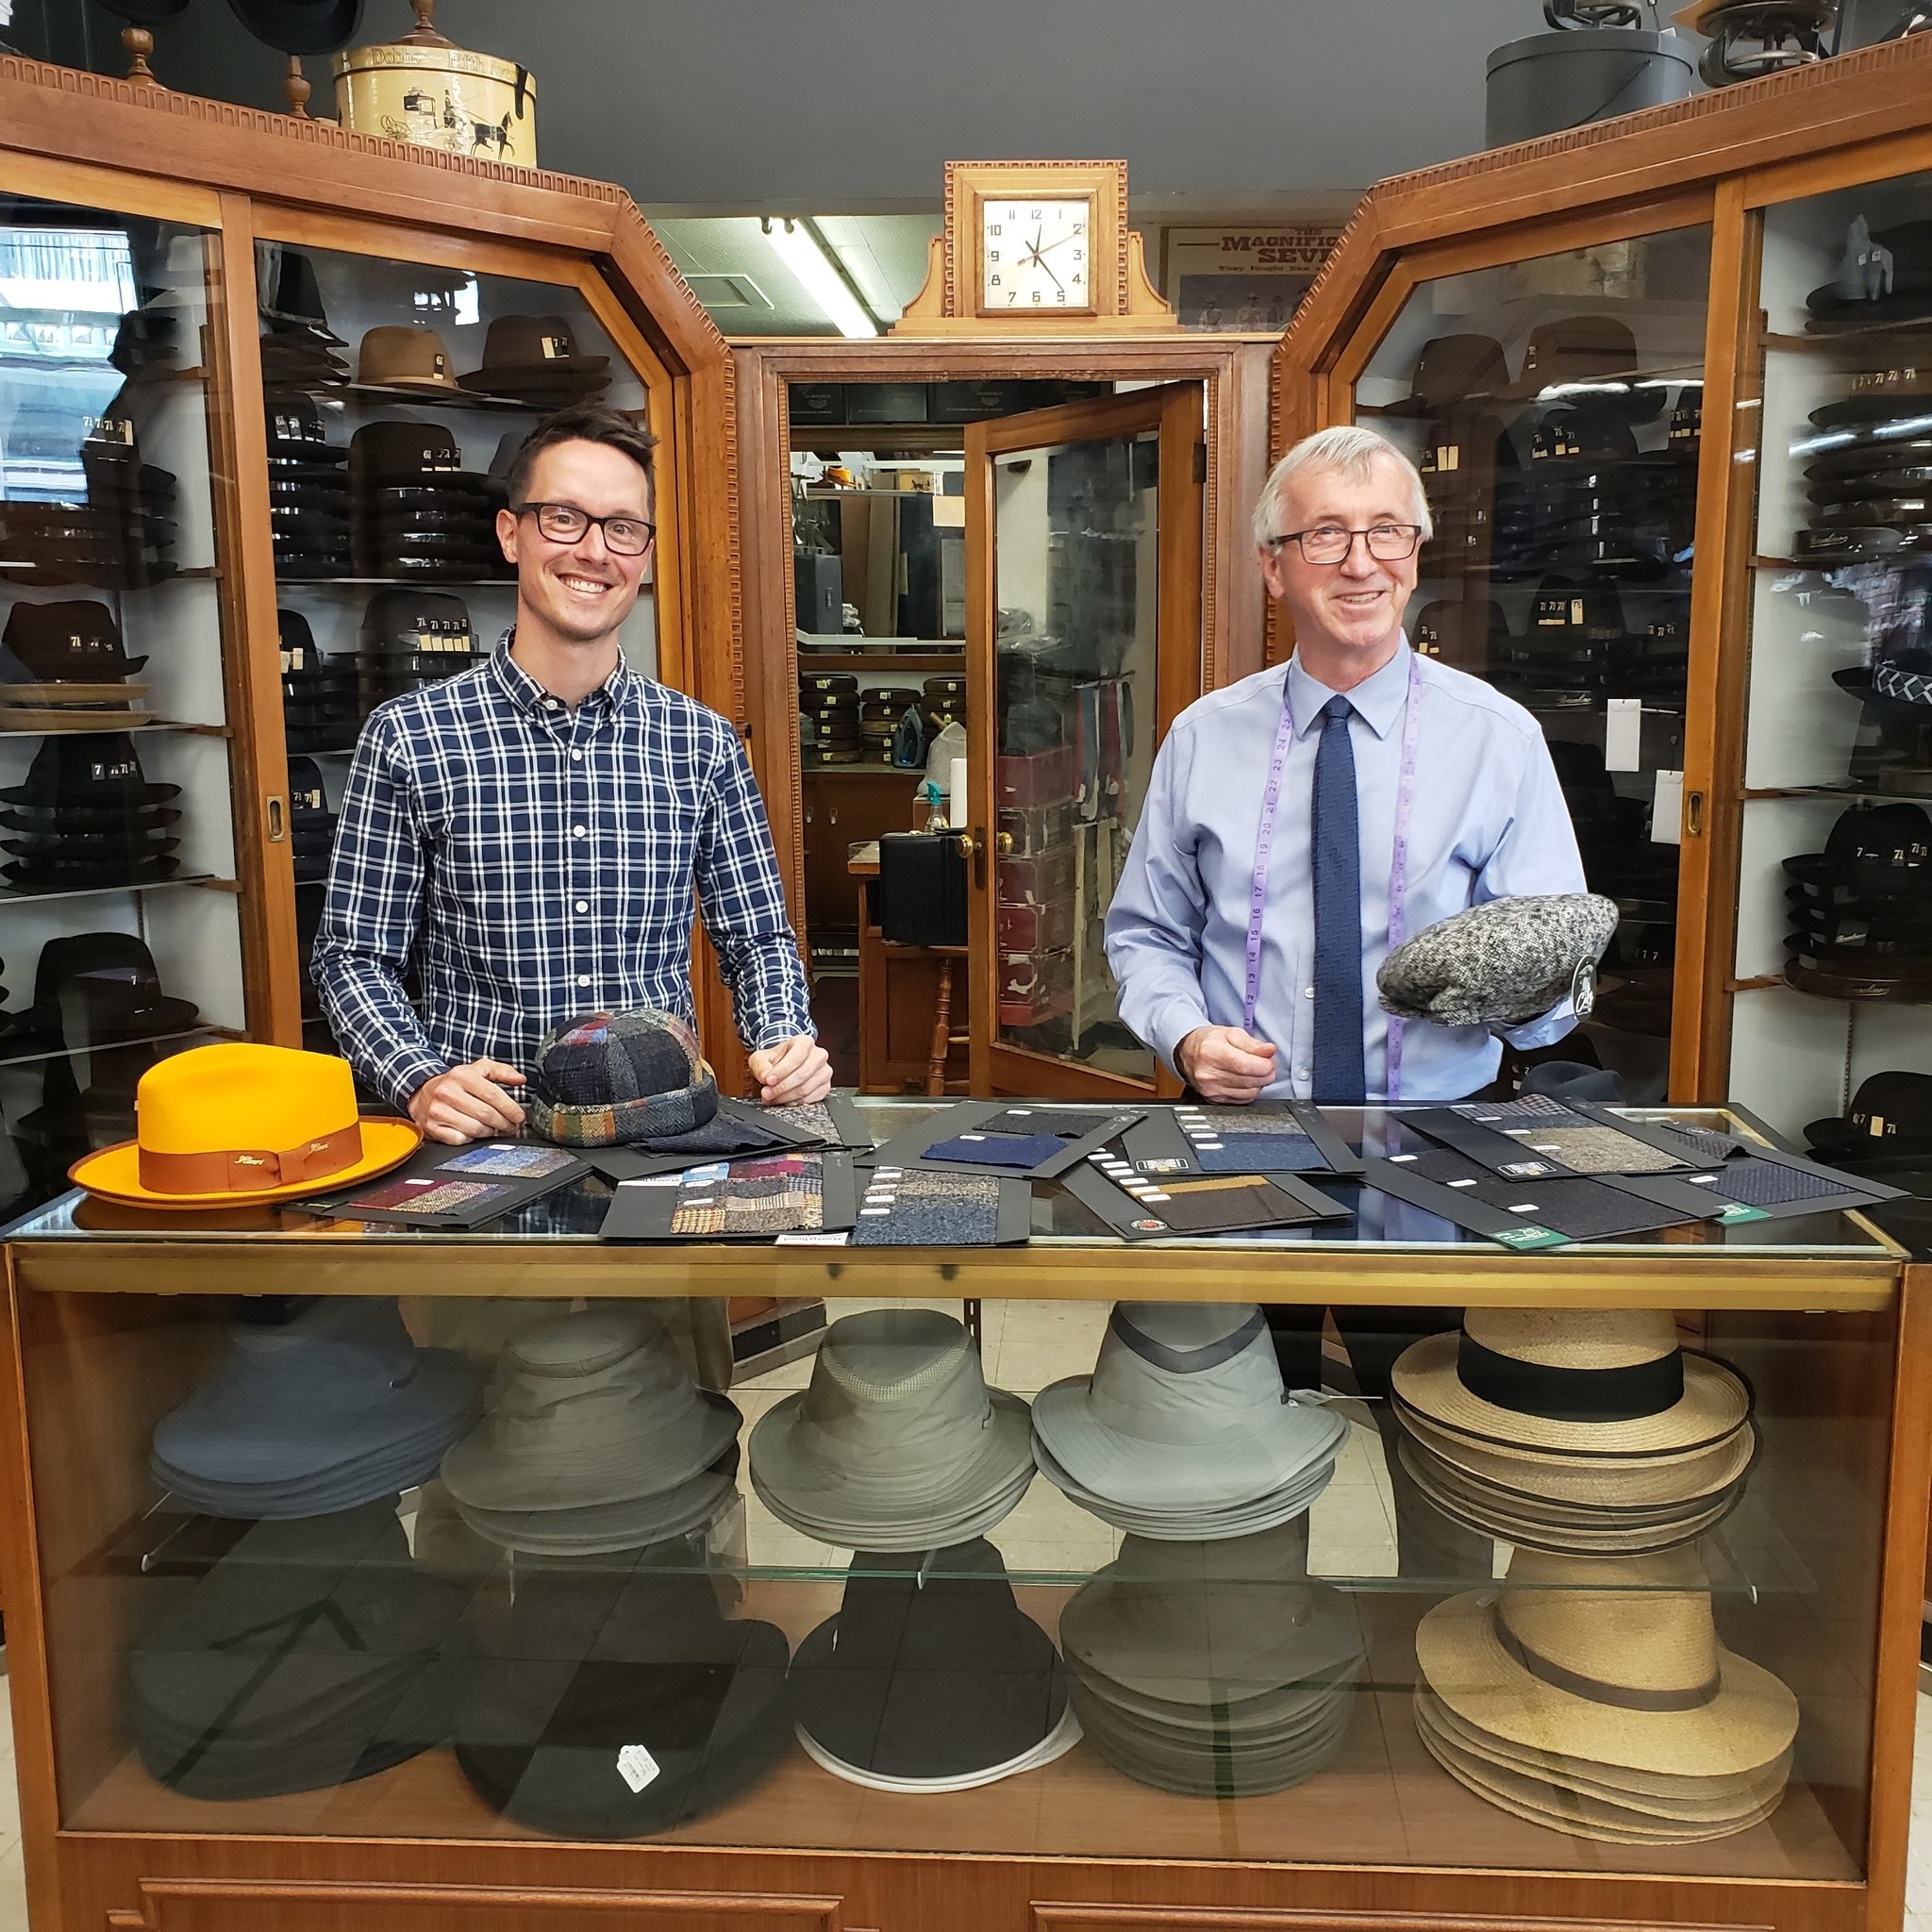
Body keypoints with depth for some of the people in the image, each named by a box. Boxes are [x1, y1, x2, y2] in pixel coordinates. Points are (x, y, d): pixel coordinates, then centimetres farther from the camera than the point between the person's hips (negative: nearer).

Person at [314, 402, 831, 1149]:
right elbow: (353, 955, 2)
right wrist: (422, 1082, -14)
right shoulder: (408, 736, -1)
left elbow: (757, 937, 12)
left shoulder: (702, 743, 6)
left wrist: (786, 1043, -7)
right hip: (485, 1137, -1)